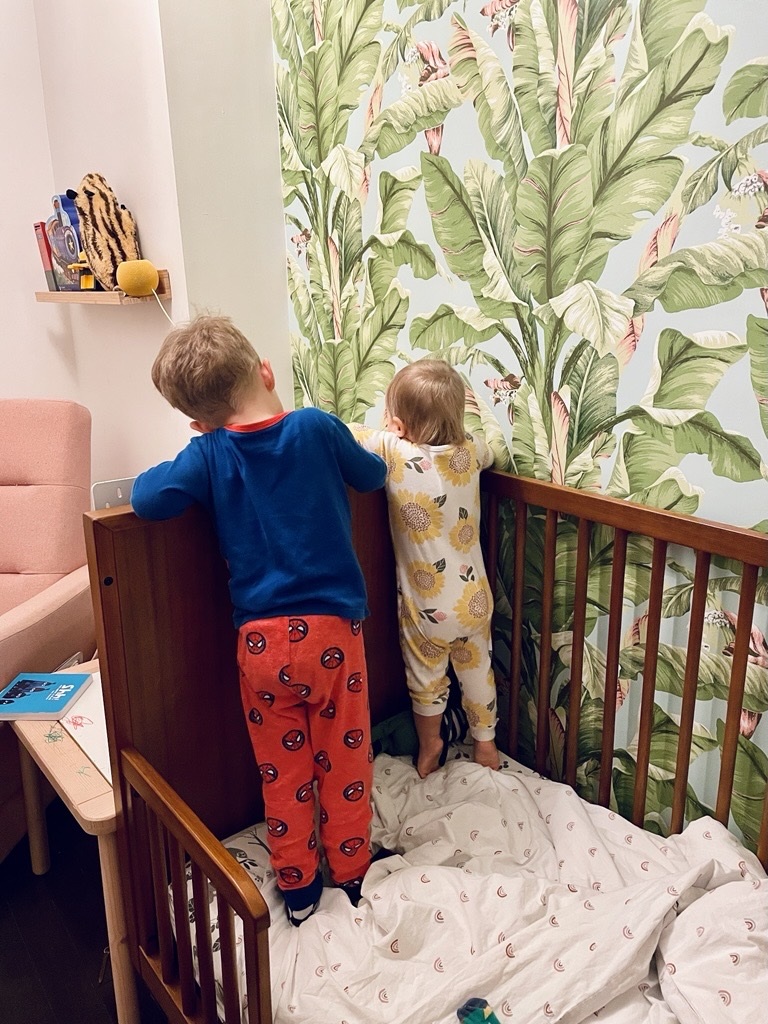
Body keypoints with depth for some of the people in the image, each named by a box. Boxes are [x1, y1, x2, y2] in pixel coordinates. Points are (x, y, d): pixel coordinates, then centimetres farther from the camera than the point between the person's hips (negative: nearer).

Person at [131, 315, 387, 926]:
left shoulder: (210, 453, -6)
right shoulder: (317, 428, -7)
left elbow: (148, 498, -14)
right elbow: (374, 476, 7)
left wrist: (199, 449, 4)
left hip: (262, 640, 1)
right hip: (334, 629, 0)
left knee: (283, 771, 18)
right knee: (346, 761, 18)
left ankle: (297, 887, 32)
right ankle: (352, 873, 35)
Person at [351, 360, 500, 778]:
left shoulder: (393, 451, -21)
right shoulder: (469, 450, -8)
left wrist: (388, 430, 3)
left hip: (425, 606, -3)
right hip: (473, 599, 4)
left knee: (426, 679, 21)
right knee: (478, 670, 24)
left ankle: (430, 748, 42)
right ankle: (486, 744, 43)